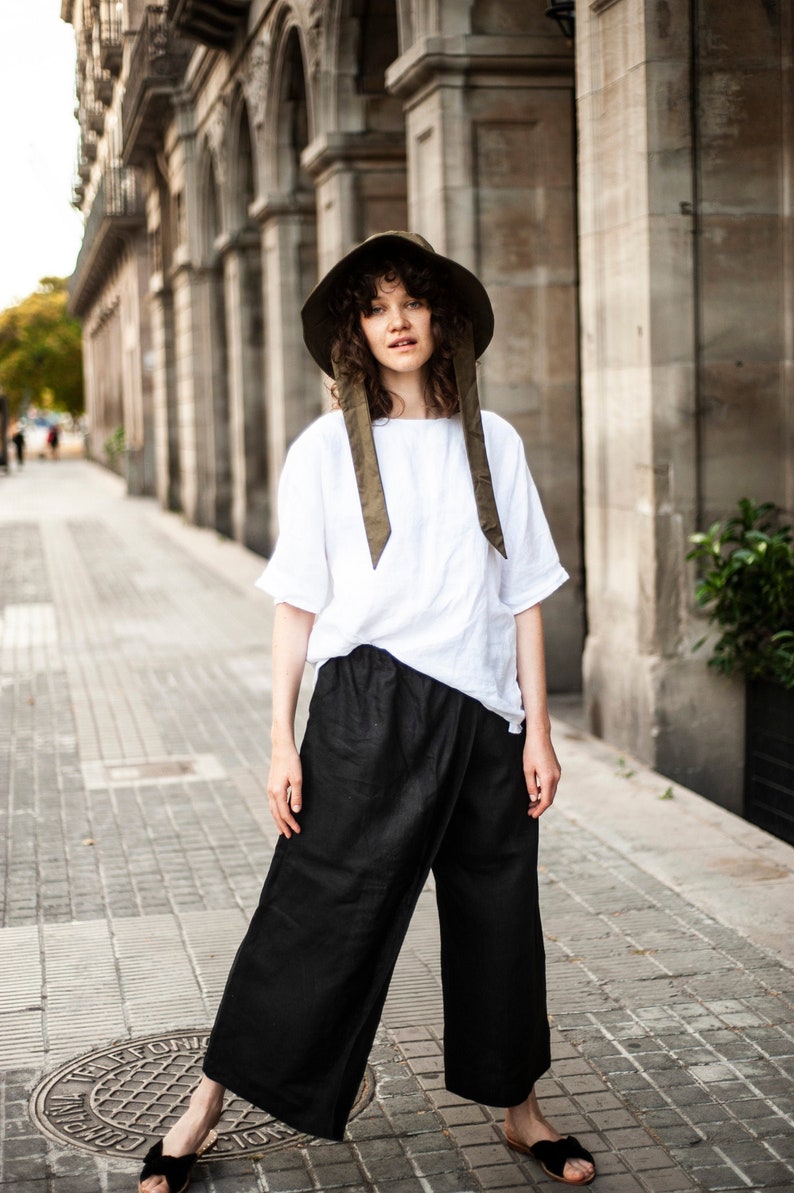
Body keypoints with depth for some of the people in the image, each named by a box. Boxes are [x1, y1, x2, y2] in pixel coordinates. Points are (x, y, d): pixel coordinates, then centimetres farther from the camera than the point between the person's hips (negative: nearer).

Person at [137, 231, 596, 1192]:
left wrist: (538, 731, 4)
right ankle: (208, 1106, 16)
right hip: (369, 707, -3)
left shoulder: (491, 443, 6)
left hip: (483, 713, 3)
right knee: (318, 909, 0)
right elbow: (296, 605, 1)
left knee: (497, 915, 13)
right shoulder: (327, 449, 0)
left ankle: (519, 1109, 31)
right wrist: (282, 739, -4)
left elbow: (523, 595, 7)